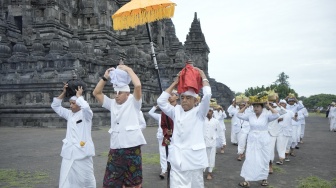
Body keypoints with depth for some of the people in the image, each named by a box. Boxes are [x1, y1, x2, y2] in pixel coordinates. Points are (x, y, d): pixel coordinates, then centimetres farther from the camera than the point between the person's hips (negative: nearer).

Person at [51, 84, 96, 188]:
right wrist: (64, 93, 7)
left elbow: (85, 106, -26)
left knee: (86, 177, 5)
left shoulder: (86, 114, -3)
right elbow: (55, 106, 17)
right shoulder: (69, 114, 14)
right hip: (69, 152, 5)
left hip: (82, 151, -5)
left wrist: (79, 95, -11)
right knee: (66, 179, 3)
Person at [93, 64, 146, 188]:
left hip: (132, 149, -5)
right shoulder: (112, 104, 14)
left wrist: (128, 69, -7)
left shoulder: (133, 102, 0)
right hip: (115, 150, 5)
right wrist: (105, 77, 7)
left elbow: (138, 85, -17)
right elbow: (96, 93, 15)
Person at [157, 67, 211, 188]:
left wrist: (203, 76, -1)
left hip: (193, 157, -2)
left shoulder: (199, 112, 1)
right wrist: (174, 83, 7)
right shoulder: (176, 111, 10)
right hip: (177, 158, 2)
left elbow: (207, 95, -14)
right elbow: (161, 101, 3)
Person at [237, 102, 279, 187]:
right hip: (252, 140, 2)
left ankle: (264, 178, 29)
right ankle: (247, 180, 5)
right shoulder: (250, 115, 0)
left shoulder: (266, 115, -8)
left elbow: (276, 115, -23)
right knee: (250, 160, 1)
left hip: (263, 140, -2)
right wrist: (246, 106, -3)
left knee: (264, 160, 12)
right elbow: (239, 115, 1)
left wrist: (269, 106, -18)